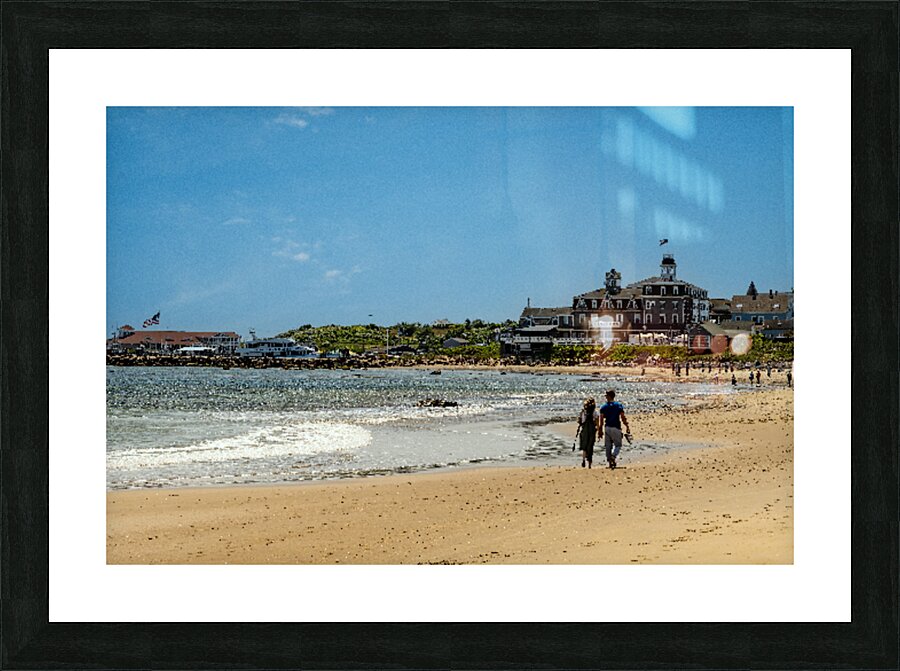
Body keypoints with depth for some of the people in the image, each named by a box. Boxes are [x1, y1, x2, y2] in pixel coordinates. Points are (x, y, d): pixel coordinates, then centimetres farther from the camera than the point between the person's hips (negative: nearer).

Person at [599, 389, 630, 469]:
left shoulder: (603, 407, 3)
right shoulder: (619, 406, -1)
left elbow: (601, 419, -2)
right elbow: (623, 418, -5)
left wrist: (600, 430, 2)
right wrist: (627, 427, 2)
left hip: (607, 428, 2)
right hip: (616, 428, -2)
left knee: (608, 446, 9)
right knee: (618, 445, 5)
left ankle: (609, 460, 8)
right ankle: (613, 456, -22)